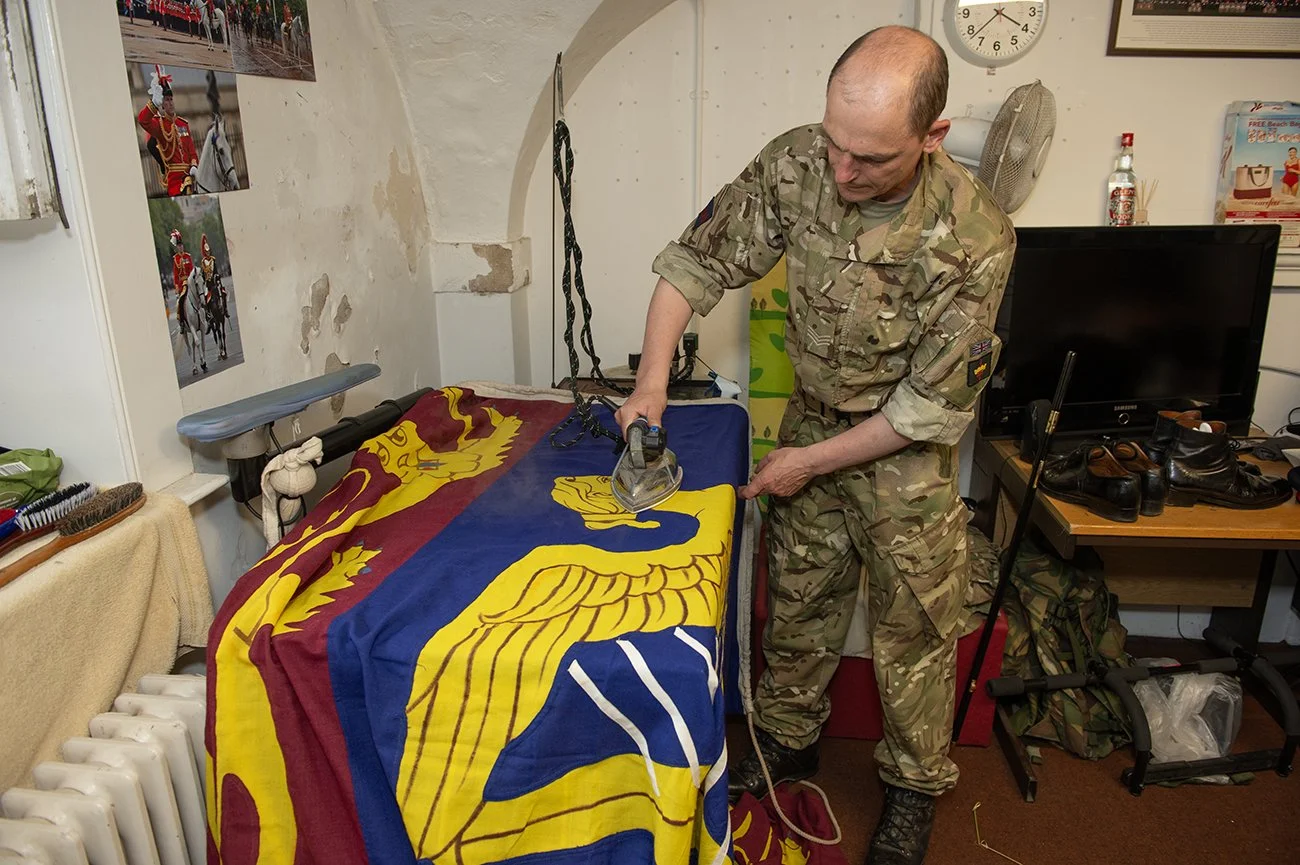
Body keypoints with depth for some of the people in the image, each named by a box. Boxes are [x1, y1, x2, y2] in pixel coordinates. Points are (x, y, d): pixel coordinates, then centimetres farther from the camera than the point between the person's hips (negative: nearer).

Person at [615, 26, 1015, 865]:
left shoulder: (974, 239, -28)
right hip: (813, 419, 4)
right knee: (798, 602, 18)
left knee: (913, 630, 9)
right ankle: (789, 741, 42)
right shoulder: (795, 165, -17)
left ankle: (914, 787, 34)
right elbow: (696, 264, -8)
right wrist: (652, 379, -19)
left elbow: (933, 407, -20)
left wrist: (808, 463, -15)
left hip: (905, 453, -4)